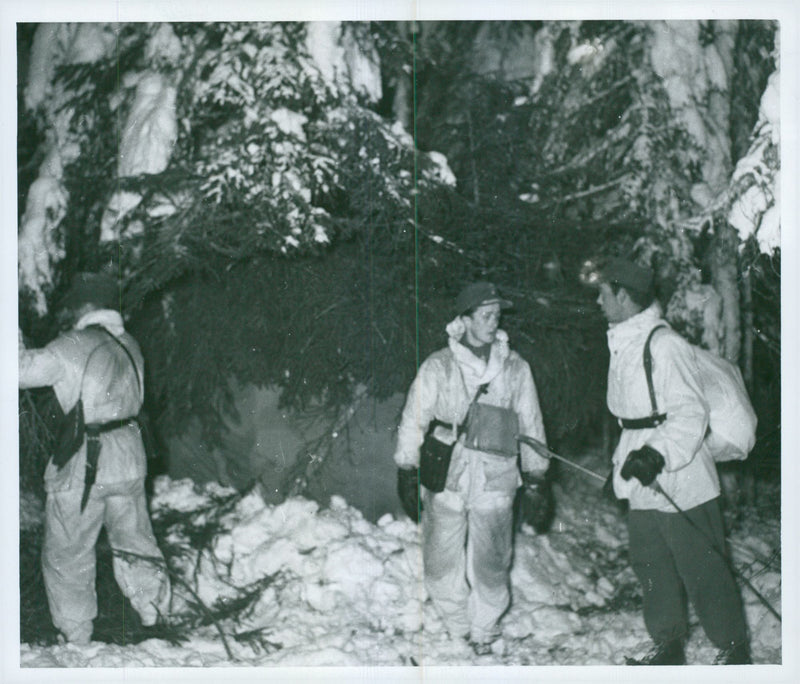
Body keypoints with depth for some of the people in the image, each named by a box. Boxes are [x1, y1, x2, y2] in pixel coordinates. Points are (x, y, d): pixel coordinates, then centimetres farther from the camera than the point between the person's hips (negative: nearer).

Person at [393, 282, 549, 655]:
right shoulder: (438, 367, -2)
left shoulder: (515, 368, 4)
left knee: (490, 565, 6)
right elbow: (413, 419, 3)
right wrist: (407, 472, 1)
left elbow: (530, 424, 12)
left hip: (495, 483, 1)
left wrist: (536, 477, 12)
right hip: (445, 480, -1)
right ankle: (456, 630, 24)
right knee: (442, 566, 4)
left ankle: (484, 633, 26)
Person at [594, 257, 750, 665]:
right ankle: (667, 646, 29)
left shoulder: (664, 345, -17)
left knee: (701, 569, 0)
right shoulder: (622, 345, 12)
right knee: (651, 567, 15)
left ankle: (733, 648, 15)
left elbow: (690, 414, -21)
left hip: (679, 482, -9)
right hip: (643, 485, 9)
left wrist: (657, 454, -31)